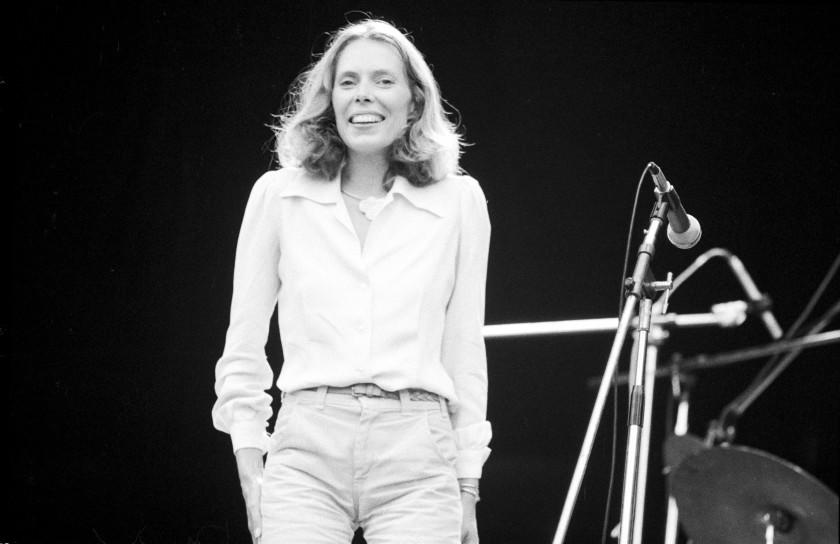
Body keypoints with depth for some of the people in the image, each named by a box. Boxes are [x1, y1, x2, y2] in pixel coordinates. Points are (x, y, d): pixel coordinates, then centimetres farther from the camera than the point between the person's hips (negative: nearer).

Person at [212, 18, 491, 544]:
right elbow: (243, 346, 13)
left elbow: (465, 353, 11)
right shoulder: (278, 195, 8)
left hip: (417, 460, 0)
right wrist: (248, 462, 6)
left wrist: (468, 487, 10)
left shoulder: (459, 201, 8)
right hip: (307, 449, 0)